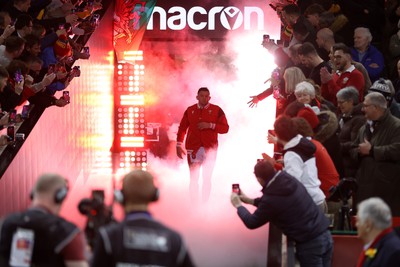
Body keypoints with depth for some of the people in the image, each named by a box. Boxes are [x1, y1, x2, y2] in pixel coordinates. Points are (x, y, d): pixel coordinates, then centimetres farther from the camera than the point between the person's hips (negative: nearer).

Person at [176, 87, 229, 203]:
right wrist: (179, 145, 4)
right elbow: (182, 128, 10)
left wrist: (210, 125, -13)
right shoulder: (190, 110, 8)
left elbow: (225, 128, -1)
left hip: (210, 149, -1)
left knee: (207, 178, 4)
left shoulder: (217, 110, 3)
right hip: (193, 149, 1)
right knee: (193, 178, 1)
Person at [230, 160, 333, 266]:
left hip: (310, 244, -7)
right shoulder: (288, 179, 3)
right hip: (325, 235, 7)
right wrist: (249, 200, 32)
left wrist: (238, 205, 16)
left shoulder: (271, 200, -18)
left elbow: (252, 223, 0)